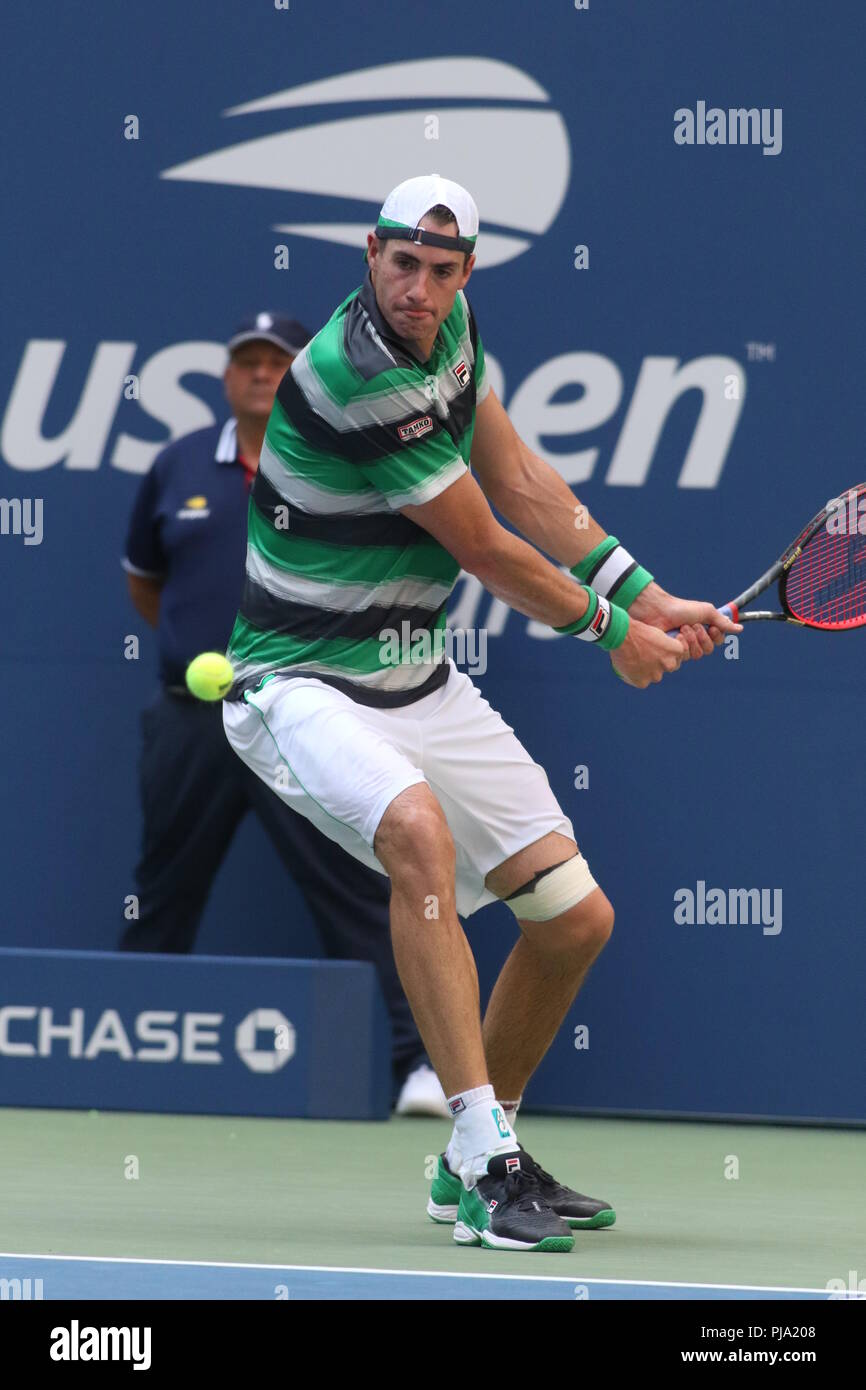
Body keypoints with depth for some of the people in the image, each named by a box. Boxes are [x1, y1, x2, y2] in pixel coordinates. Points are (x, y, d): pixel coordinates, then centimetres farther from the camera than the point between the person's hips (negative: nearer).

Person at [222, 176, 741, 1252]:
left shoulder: (449, 324, 1)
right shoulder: (357, 377, -25)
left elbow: (518, 480, 12)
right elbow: (486, 551, -15)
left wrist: (645, 595, 5)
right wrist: (608, 631, -1)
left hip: (418, 682, 9)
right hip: (303, 683, -9)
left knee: (576, 919, 4)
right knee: (419, 831, -39)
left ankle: (476, 1161, 23)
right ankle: (483, 1152, -38)